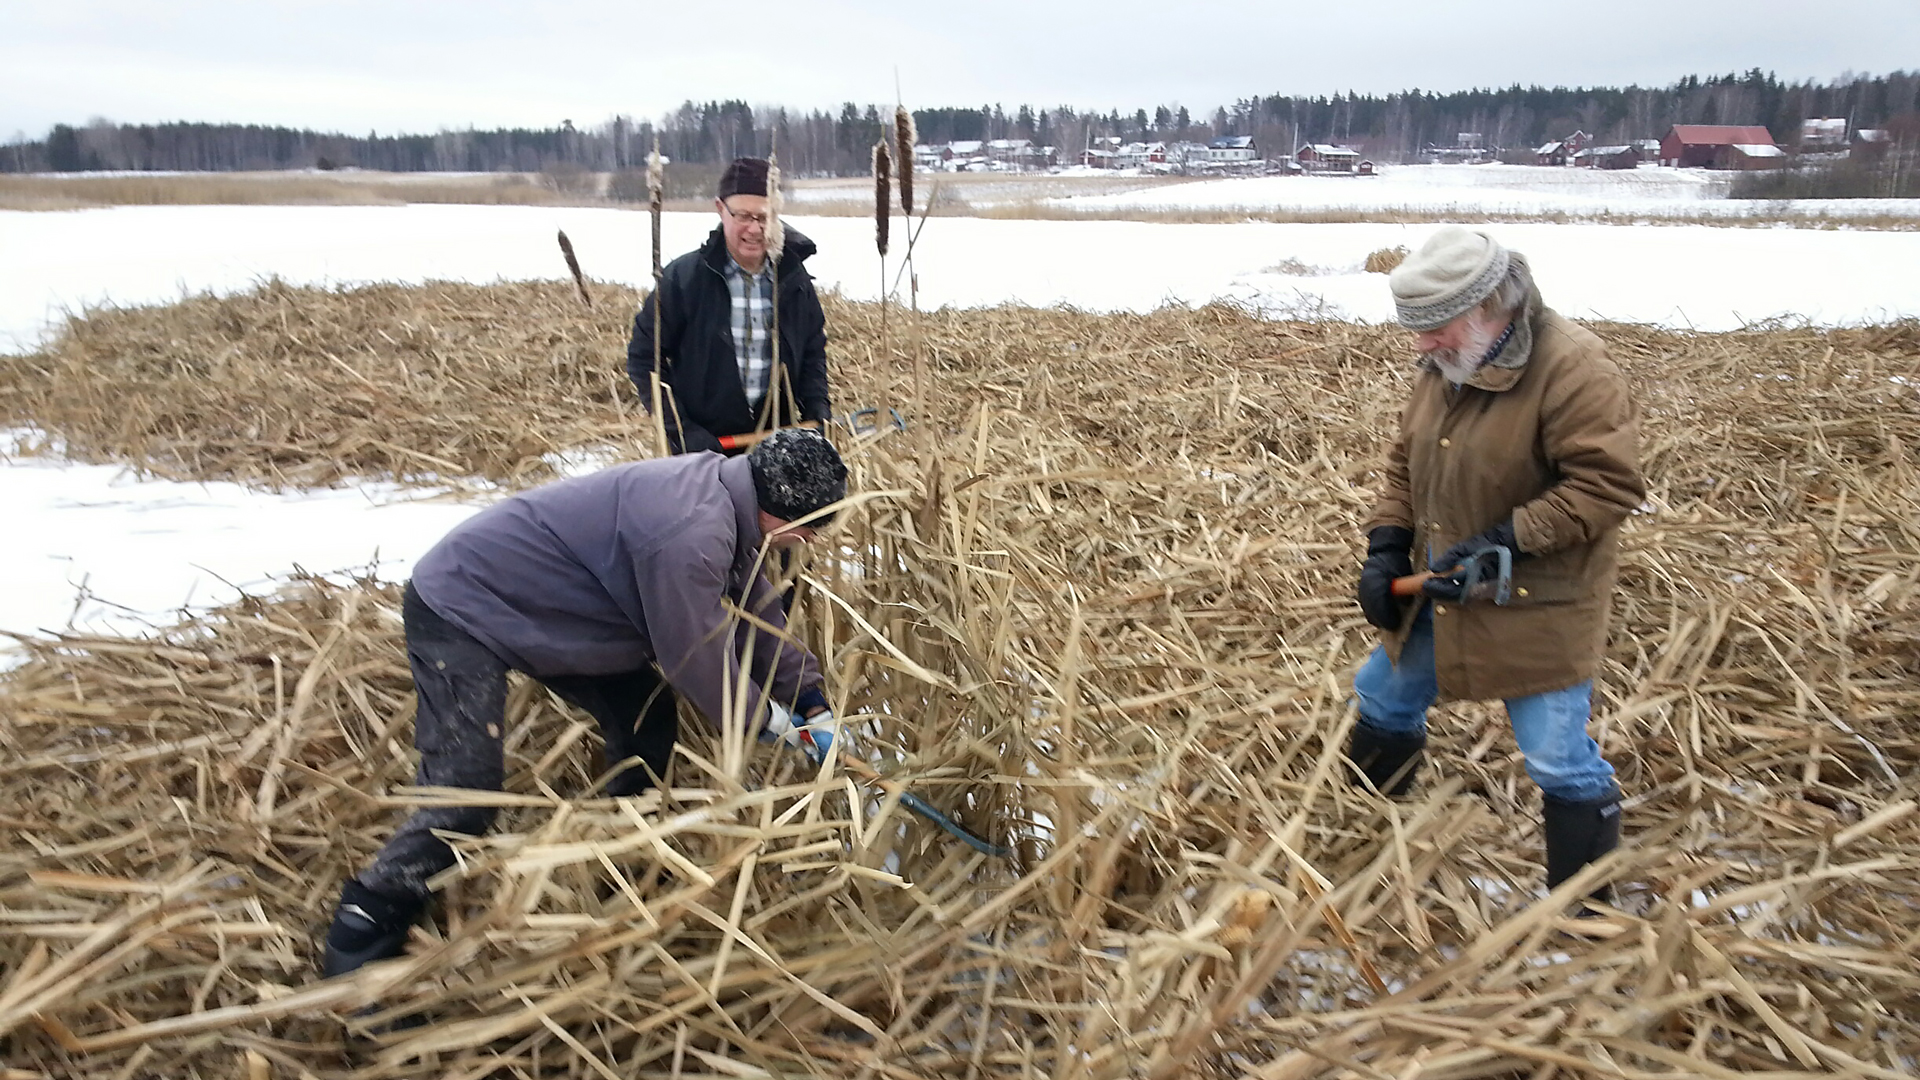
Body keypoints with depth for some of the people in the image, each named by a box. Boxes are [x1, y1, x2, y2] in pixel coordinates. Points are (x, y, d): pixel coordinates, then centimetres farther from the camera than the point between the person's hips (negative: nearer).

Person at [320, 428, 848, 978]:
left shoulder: (722, 495, -3)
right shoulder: (690, 534, -34)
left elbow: (757, 611, 10)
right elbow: (698, 660, -22)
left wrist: (811, 700, 9)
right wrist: (765, 716, -4)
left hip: (545, 608, 10)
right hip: (461, 609, -10)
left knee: (648, 723, 11)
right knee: (465, 793, -16)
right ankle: (359, 942, -2)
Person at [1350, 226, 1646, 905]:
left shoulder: (1572, 369, -23)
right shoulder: (1444, 367, 3)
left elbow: (1608, 484, -25)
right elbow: (1406, 462, 13)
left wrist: (1508, 540, -28)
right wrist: (1386, 547, 1)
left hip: (1536, 607, -8)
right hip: (1442, 593, 8)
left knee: (1559, 760, -1)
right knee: (1384, 702, 22)